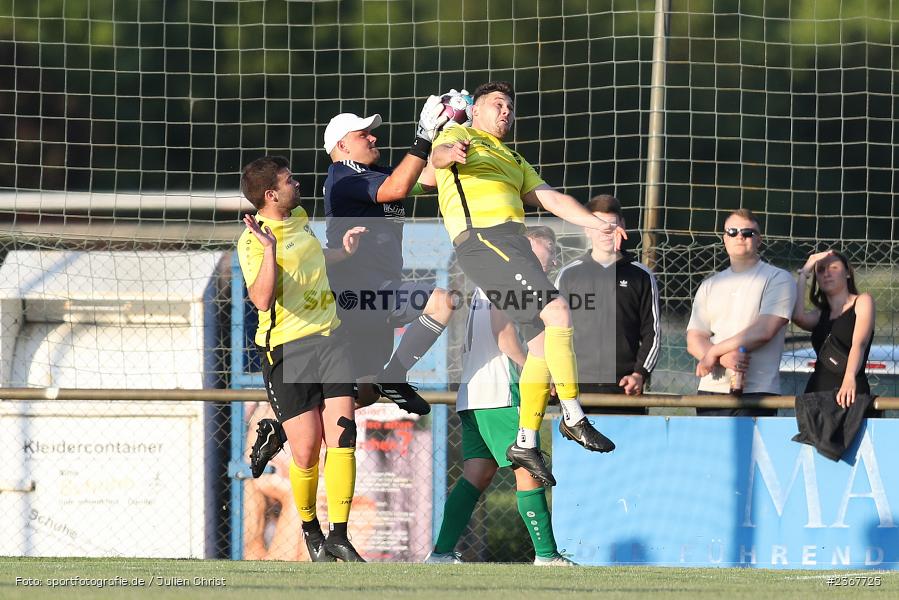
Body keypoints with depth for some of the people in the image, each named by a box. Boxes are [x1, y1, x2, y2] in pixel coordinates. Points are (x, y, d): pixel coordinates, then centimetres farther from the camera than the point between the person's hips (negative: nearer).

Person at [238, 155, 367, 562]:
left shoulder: (299, 219, 12)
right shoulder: (253, 241, -12)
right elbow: (262, 299, -26)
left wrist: (343, 253, 32)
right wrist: (269, 250, -35)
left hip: (329, 338, 6)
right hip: (286, 351, -6)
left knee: (341, 437, -9)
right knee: (306, 451, -4)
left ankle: (338, 536, -8)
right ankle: (309, 528, 22)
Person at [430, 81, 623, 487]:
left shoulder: (514, 161, 35)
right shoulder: (460, 137, 12)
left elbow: (552, 199, 29)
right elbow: (438, 155, -11)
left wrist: (600, 224, 16)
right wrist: (450, 153, -37)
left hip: (513, 243, 9)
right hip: (482, 237, -9)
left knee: (543, 341, 2)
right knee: (556, 312, -22)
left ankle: (525, 442, 8)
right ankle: (573, 416, -22)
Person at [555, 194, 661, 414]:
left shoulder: (641, 276, 9)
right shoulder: (568, 275, 11)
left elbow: (652, 332, 10)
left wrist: (640, 373, -3)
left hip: (625, 387, -1)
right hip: (576, 386, 1)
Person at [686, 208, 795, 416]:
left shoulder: (778, 280, 4)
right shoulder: (709, 286, 19)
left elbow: (764, 331, -8)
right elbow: (694, 340, 10)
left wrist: (714, 352, -5)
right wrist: (724, 357, -12)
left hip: (756, 392, -5)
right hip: (711, 390, 5)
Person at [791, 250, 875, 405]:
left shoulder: (862, 301, 9)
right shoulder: (820, 314, 23)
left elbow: (859, 343, -8)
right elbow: (797, 316, -1)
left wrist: (849, 377, -26)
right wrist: (804, 273, 8)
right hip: (817, 390, 4)